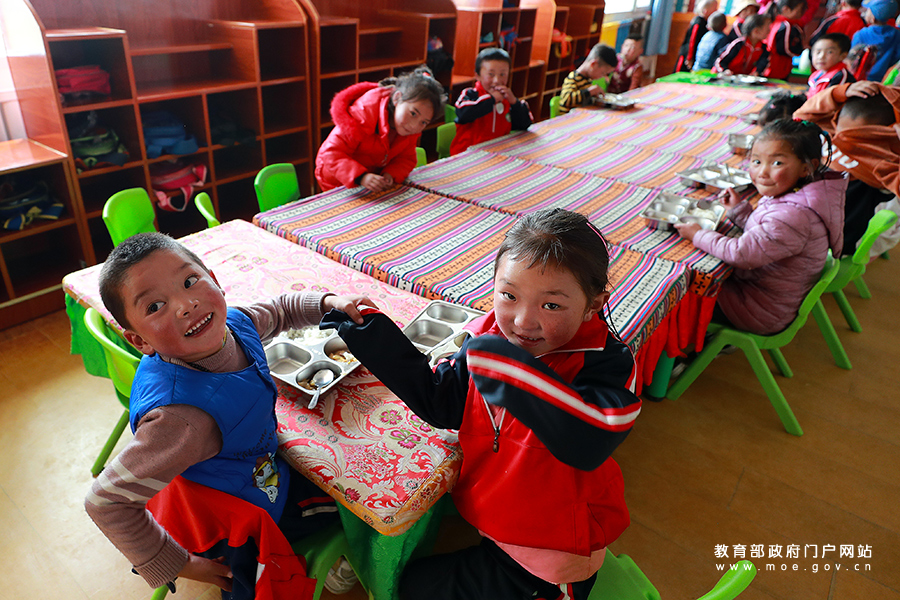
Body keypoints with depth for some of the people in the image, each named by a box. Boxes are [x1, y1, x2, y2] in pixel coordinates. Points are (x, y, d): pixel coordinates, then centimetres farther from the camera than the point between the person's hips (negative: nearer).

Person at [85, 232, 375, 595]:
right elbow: (106, 501, -34)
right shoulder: (181, 418, -42)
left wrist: (328, 302, -7)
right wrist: (176, 565, -23)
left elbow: (279, 310, 6)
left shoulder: (233, 322, -19)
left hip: (271, 478, 7)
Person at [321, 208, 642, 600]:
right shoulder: (489, 341, -11)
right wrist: (369, 332, -6)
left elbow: (588, 444, -43)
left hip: (553, 556, -5)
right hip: (486, 519, 5)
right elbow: (436, 399, -1)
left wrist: (510, 366, -46)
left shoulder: (604, 362, -27)